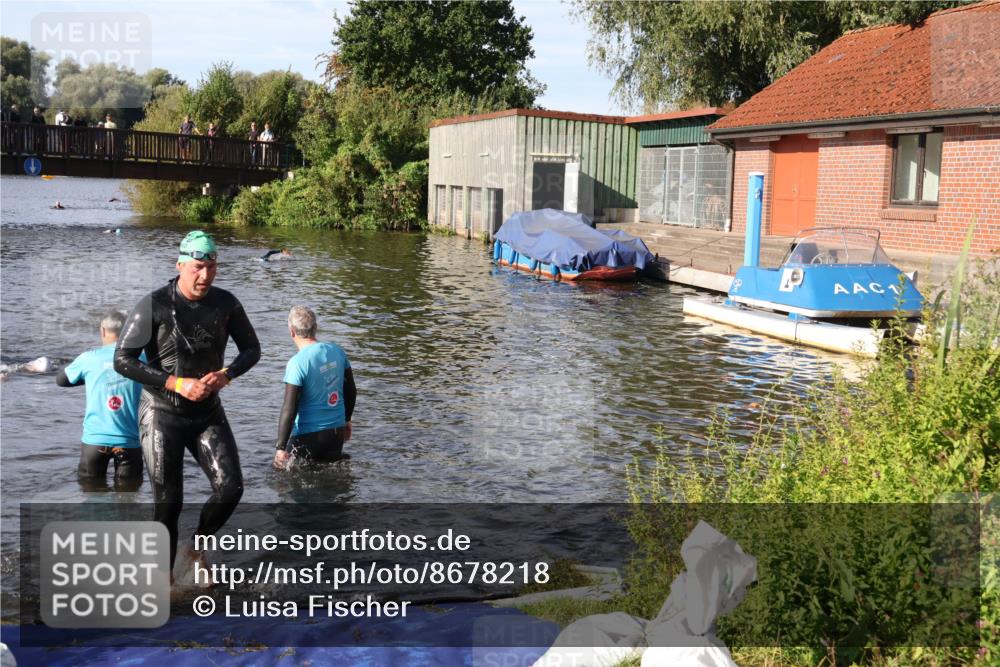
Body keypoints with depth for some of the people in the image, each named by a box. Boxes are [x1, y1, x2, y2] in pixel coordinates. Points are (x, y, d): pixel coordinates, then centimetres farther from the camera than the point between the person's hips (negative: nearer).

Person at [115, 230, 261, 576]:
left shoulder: (225, 303, -3)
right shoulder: (154, 305, -14)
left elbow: (251, 349, 9)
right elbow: (123, 359, -14)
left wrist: (226, 374, -12)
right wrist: (177, 384, -21)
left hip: (208, 412, 4)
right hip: (162, 414, -3)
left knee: (230, 488, -8)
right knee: (168, 502, 0)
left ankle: (197, 549, 19)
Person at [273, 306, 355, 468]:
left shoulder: (297, 363, -18)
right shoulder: (337, 351, 1)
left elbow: (289, 409, -18)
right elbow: (351, 392, 12)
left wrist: (281, 447, -12)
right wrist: (346, 420, 27)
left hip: (308, 437, -6)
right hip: (337, 432, 6)